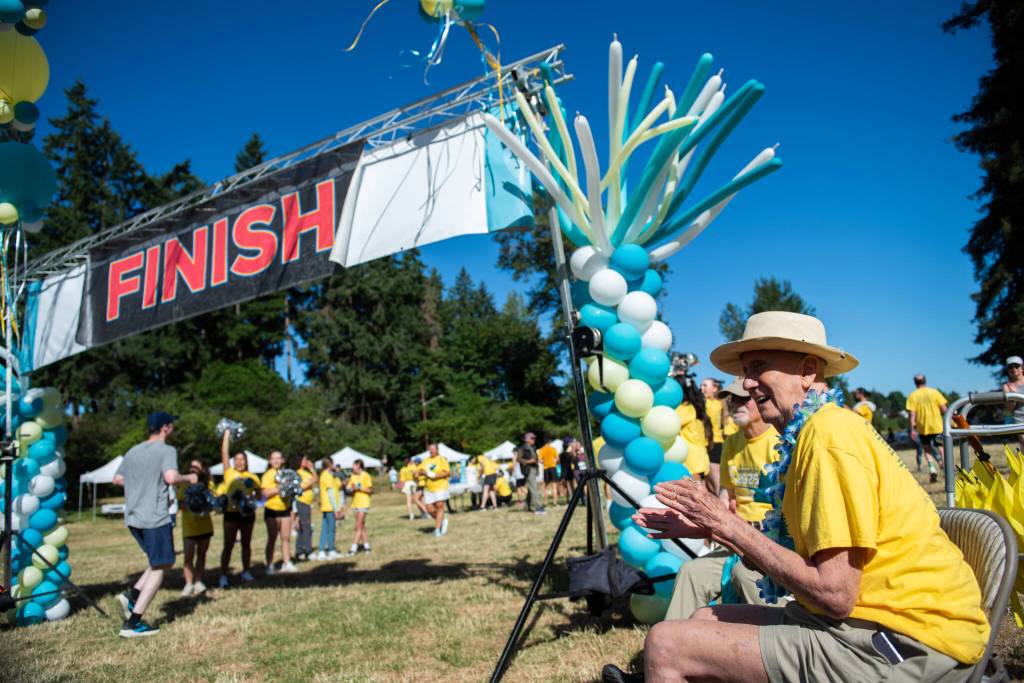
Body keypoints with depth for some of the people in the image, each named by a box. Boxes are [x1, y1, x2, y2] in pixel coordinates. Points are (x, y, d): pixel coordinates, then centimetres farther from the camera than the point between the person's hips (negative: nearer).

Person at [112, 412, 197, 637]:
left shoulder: (133, 451, 13)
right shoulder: (166, 450, -8)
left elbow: (117, 480, 20)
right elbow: (171, 477, -23)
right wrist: (189, 478, -5)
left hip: (133, 518, 8)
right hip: (155, 518, -8)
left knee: (158, 562, 22)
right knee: (159, 568, 1)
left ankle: (132, 596, 6)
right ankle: (133, 623, -2)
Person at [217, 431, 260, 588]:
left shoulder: (253, 477, 8)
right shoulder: (229, 473, 1)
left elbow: (258, 494, 11)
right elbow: (224, 452, -5)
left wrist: (253, 501, -11)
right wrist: (227, 434, -5)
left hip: (247, 514, 3)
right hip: (231, 513, -3)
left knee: (246, 544, 12)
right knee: (228, 545, -2)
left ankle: (246, 572, 23)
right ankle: (223, 575, 1)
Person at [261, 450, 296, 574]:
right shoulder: (267, 475, -5)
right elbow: (266, 493, -15)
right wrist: (279, 489, -25)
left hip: (285, 509, 5)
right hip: (272, 510, -5)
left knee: (286, 538, 5)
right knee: (272, 539, 0)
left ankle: (286, 563, 12)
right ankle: (269, 566, 6)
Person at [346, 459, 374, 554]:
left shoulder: (365, 476, -9)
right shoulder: (353, 476, 10)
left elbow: (370, 490, -10)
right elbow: (349, 489, 10)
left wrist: (359, 488, -18)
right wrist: (350, 489, -11)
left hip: (363, 504, -7)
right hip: (355, 503, 7)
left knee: (359, 527, -8)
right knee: (362, 526, 11)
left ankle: (354, 548, -9)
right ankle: (366, 546, 19)